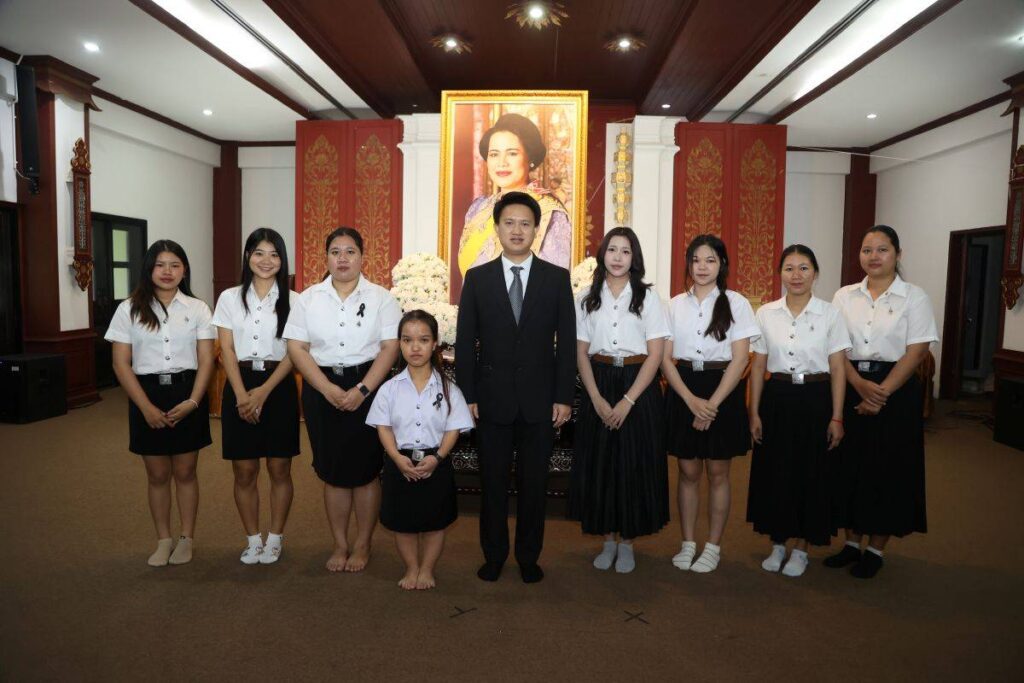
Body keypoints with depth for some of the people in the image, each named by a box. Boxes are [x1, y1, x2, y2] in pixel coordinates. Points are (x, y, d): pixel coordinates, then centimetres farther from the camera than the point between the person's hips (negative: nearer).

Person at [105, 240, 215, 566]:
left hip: (187, 394, 0)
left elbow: (206, 361, -1)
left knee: (185, 472, 8)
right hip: (147, 394, 0)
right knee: (157, 475, 10)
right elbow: (121, 364, -2)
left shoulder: (198, 309, 1)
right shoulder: (129, 309, 1)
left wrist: (193, 401, -14)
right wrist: (146, 407, -10)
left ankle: (186, 539, 24)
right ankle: (163, 540, 26)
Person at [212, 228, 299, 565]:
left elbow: (293, 353, -3)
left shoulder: (291, 300, 1)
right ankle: (253, 539, 22)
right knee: (244, 471, 6)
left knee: (279, 469, 5)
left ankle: (275, 538, 21)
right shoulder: (230, 298, 5)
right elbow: (227, 350, 1)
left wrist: (263, 392, -13)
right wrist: (242, 394, -10)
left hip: (278, 386, -1)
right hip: (240, 387, 1)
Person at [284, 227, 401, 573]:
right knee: (332, 471, 8)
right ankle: (340, 545, 24)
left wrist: (362, 390, -15)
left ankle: (362, 545, 21)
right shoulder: (308, 298, 6)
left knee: (366, 469, 4)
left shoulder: (381, 298, 1)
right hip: (322, 391, 2)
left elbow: (390, 348, -5)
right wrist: (329, 390, -11)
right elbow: (296, 348, 0)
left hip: (368, 389, -2)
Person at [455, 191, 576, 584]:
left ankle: (529, 557, 27)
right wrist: (467, 396, -3)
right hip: (492, 399, 0)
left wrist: (564, 398, -3)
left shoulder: (557, 278, 2)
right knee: (493, 482, 10)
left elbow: (567, 342, 1)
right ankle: (494, 555, 28)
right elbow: (465, 342, 2)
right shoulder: (477, 278, 2)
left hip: (539, 400, 0)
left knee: (534, 483, 10)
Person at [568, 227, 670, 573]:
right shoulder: (587, 298, 5)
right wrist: (597, 399, -8)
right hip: (598, 386, 2)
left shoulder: (648, 298, -1)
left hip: (638, 385, -2)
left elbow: (655, 354, -5)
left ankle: (627, 543, 19)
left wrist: (627, 401, -13)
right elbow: (581, 353, 3)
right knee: (598, 464, 6)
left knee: (634, 465, 3)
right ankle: (608, 541, 22)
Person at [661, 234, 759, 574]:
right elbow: (666, 359, 1)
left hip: (723, 390, -2)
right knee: (688, 471, 9)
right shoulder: (675, 304, 4)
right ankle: (688, 543, 23)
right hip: (683, 390, 2)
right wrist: (692, 400, -11)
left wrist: (712, 403, -13)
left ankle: (713, 547, 21)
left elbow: (740, 359, -6)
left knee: (718, 472, 7)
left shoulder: (736, 303, -2)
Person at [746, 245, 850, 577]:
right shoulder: (766, 313, 1)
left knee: (811, 474, 7)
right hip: (776, 398, 2)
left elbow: (838, 369, -2)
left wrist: (836, 417, -6)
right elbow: (758, 366, 4)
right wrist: (754, 412, 1)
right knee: (773, 472, 7)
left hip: (815, 399, -1)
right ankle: (777, 544, 26)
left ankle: (801, 549, 24)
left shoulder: (830, 314, -3)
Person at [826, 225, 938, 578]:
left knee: (888, 470, 4)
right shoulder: (845, 296, 6)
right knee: (849, 466, 7)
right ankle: (852, 541, 23)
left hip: (896, 391, -2)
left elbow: (915, 352, -9)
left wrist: (881, 392, -16)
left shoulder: (914, 297, -2)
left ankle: (875, 549, 20)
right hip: (850, 388, 3)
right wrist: (861, 385, -15)